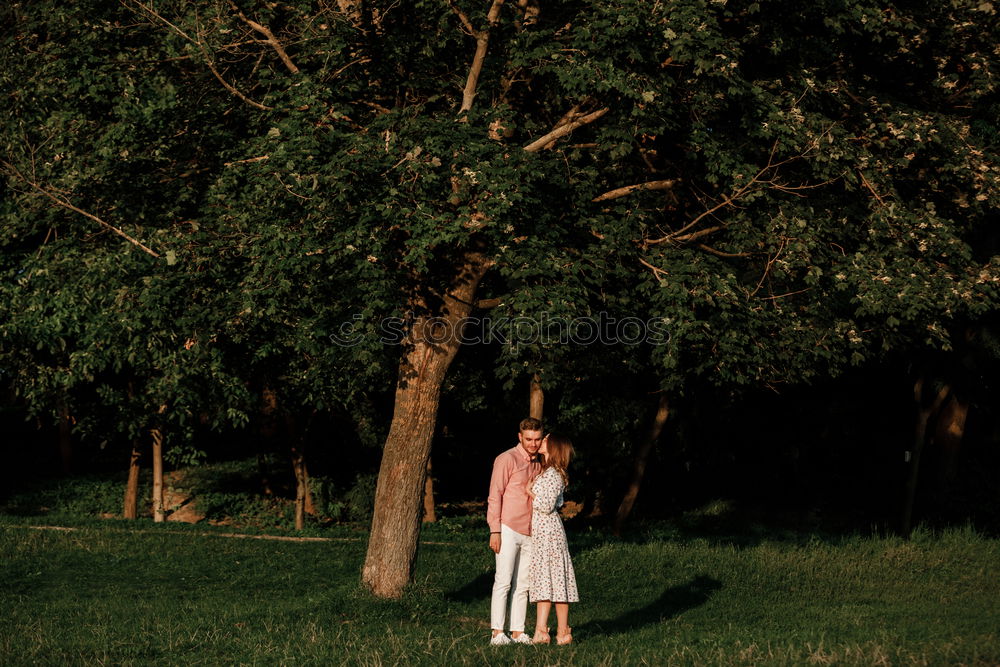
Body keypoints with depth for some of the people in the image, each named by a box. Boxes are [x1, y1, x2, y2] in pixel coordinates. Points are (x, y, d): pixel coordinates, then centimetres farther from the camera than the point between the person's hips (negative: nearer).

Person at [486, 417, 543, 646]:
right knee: (503, 581, -7)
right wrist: (495, 531, -14)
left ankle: (518, 631, 9)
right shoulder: (507, 459, -7)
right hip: (508, 530, -6)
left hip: (529, 533, 6)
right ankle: (497, 633, -7)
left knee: (522, 584, 6)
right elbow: (495, 496, -9)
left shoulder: (539, 464, 14)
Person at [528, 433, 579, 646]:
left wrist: (529, 492, -7)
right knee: (543, 580, 7)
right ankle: (540, 631, 7)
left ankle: (563, 632, -1)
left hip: (549, 530, -10)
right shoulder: (545, 471, 14)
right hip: (540, 532, 10)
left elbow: (546, 506, -18)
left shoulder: (553, 474, -14)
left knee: (555, 579, -5)